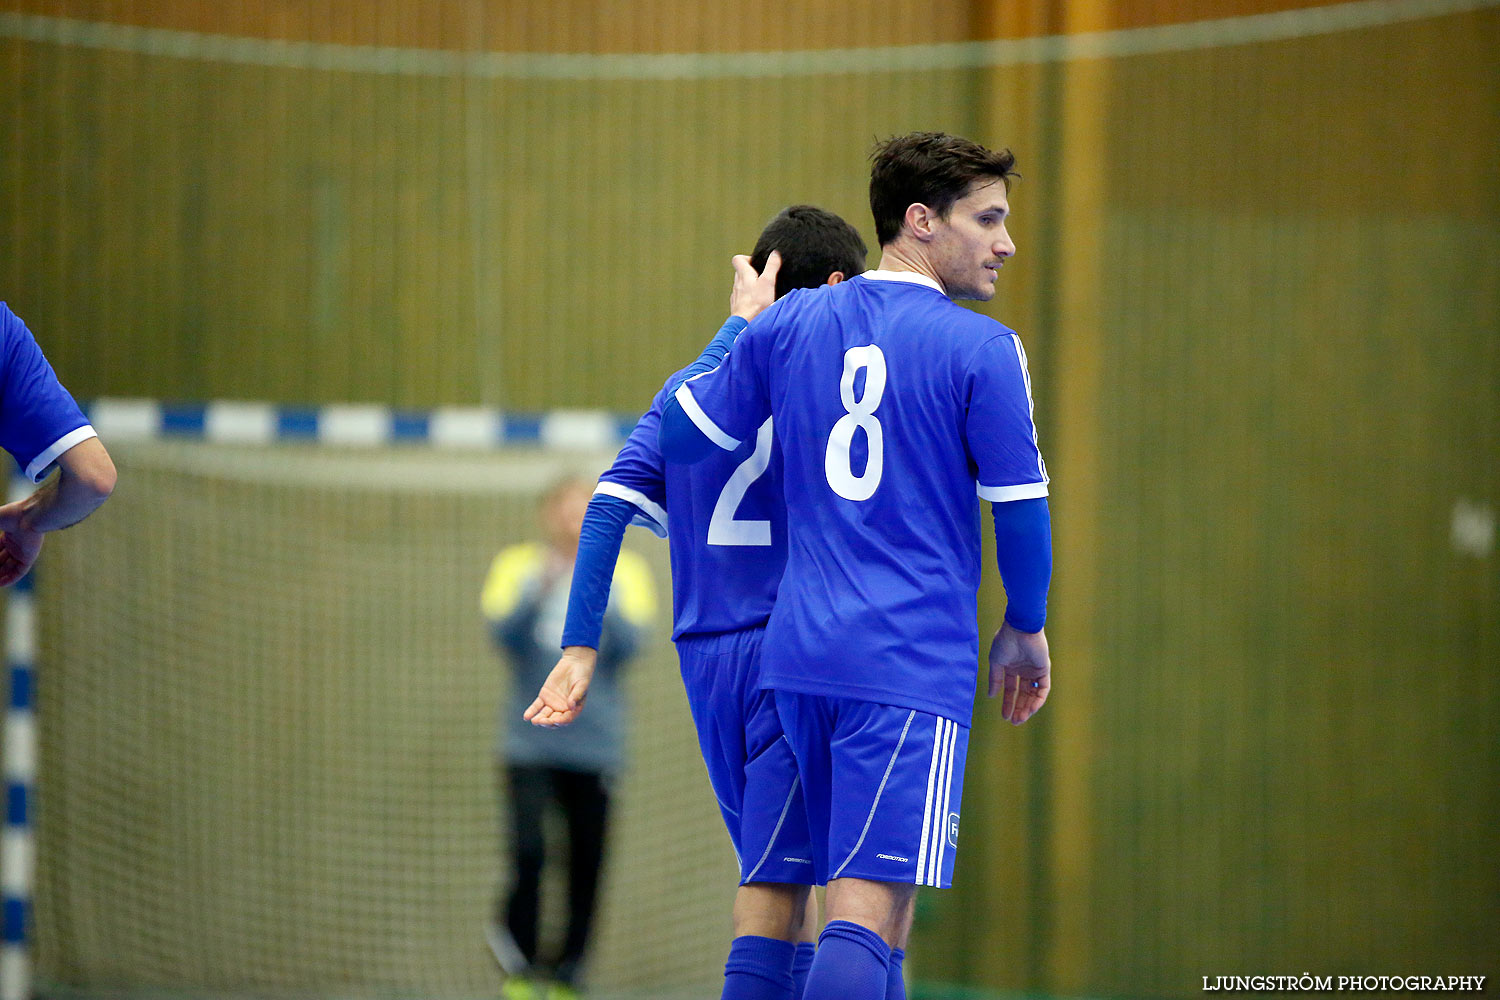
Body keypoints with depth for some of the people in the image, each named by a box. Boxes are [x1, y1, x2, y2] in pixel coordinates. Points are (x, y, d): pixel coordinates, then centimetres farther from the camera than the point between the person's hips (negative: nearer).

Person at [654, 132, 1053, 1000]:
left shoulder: (789, 326, 7)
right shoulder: (981, 350, -6)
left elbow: (682, 433, 14)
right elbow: (1021, 512, -3)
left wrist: (734, 328, 31)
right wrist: (1026, 630, 14)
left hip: (800, 652, 6)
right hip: (915, 664, -6)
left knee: (881, 899, 18)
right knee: (866, 914, -14)